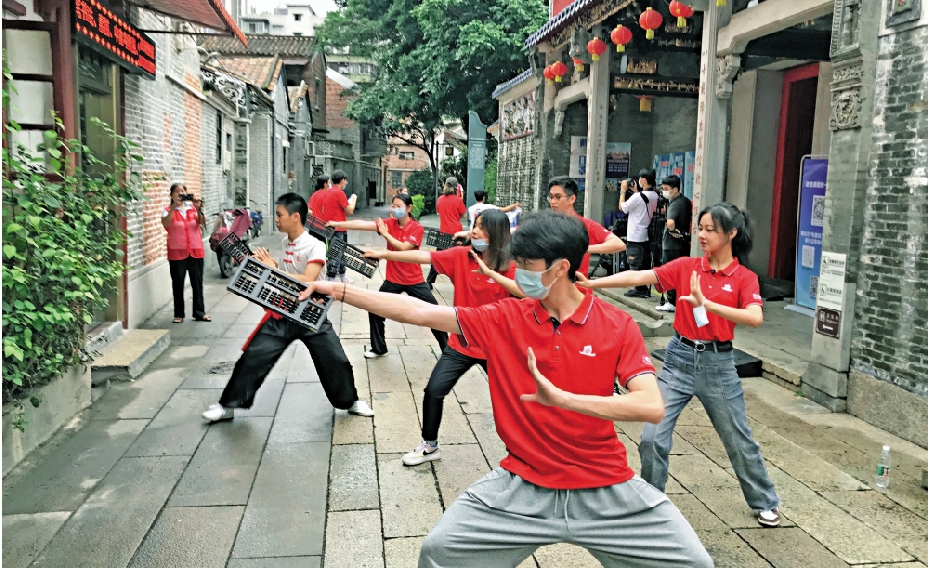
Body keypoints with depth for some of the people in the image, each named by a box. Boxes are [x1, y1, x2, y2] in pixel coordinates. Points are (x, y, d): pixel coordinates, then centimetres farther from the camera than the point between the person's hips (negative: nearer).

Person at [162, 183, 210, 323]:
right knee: (178, 284, 2)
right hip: (177, 253, -2)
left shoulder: (193, 207, 8)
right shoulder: (168, 210, 2)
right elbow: (165, 224, -18)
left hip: (196, 251, 2)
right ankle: (178, 314, 8)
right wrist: (173, 207, -28)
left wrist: (198, 209, -24)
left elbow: (202, 222, -7)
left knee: (197, 282, 5)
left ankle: (199, 312, 12)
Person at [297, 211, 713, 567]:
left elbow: (652, 407, -19)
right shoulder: (504, 319, -3)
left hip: (606, 489, 0)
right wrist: (337, 290, -3)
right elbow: (417, 312, -3)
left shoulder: (617, 326, -8)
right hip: (522, 486, 1)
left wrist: (563, 398, -30)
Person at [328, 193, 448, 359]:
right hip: (393, 279, 3)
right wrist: (336, 224, -22)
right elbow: (363, 224, -14)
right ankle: (378, 348, 21)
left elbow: (404, 247, -24)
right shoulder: (389, 223, -4)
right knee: (375, 311, 2)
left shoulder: (417, 228, -11)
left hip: (414, 280, -3)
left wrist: (386, 234, -21)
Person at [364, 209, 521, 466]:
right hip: (461, 344, 1)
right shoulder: (461, 256, -6)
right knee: (434, 390, -5)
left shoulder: (511, 266, -11)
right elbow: (424, 256, -12)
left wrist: (490, 272, -32)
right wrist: (385, 254, -20)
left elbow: (525, 291, -27)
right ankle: (430, 446, 17)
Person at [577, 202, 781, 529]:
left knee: (739, 440, 13)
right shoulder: (686, 267, -1)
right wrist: (589, 283, -21)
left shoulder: (745, 278, -5)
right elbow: (638, 277, -10)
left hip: (717, 364, -1)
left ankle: (764, 502, 37)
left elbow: (755, 318, -22)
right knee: (653, 437, -3)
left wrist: (707, 303, -34)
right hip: (680, 358, 2)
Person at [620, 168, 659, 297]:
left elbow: (623, 207, -8)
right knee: (645, 263, 12)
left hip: (635, 236, -8)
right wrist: (636, 191, 17)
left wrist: (623, 191, 1)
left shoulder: (638, 197, -20)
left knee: (635, 263, -1)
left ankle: (640, 289, 1)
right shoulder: (655, 196, 4)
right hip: (647, 235, 8)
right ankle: (645, 289, 16)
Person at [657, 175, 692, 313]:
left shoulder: (675, 204, -18)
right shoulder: (686, 201, 9)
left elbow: (670, 222, -36)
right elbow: (691, 218, 23)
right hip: (684, 243, 9)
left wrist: (673, 231, -18)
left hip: (672, 245, -9)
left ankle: (672, 303, 3)